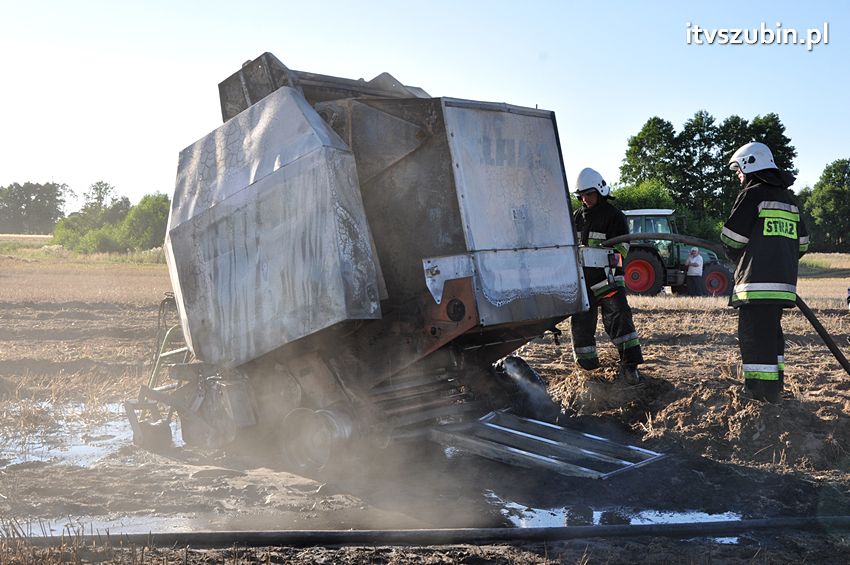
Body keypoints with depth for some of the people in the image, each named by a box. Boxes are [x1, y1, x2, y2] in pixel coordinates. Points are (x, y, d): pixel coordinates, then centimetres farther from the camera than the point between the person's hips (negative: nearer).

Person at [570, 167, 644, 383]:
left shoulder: (614, 216, -5)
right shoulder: (578, 216, 13)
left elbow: (621, 248, -12)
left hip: (607, 277, -6)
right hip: (583, 279, 6)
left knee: (618, 316, -15)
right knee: (581, 322, 8)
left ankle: (629, 365, -16)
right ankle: (588, 365, 22)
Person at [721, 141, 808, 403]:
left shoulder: (752, 195, -6)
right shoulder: (788, 199, 18)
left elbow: (731, 239, -6)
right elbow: (802, 244, 20)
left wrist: (740, 259, 13)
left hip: (756, 283, -8)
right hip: (784, 281, 8)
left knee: (752, 335, -6)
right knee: (772, 333, 18)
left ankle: (760, 394, -8)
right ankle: (774, 389, 24)